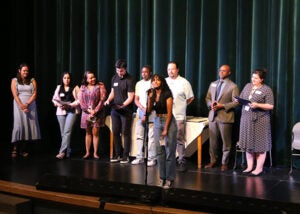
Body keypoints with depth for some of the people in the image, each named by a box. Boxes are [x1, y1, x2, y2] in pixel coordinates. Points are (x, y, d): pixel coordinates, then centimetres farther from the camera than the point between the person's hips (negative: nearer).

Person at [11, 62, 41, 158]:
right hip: (19, 106, -2)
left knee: (29, 126, -3)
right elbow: (15, 95, -4)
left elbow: (34, 94, 1)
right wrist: (22, 106, -15)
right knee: (19, 126, -10)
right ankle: (15, 149, -6)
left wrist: (27, 104, -13)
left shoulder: (32, 80, 10)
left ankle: (24, 149, 2)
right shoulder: (14, 80, 6)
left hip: (30, 106, 2)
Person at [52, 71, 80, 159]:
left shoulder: (75, 88, 2)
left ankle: (62, 152, -18)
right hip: (61, 112, 4)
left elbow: (79, 100, -3)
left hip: (72, 111, -4)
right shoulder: (58, 88, 14)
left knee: (67, 131, -15)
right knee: (63, 133, 5)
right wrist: (58, 104, -6)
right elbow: (54, 99, 14)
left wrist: (70, 105, -15)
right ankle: (68, 151, 15)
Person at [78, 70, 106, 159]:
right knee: (88, 133, 8)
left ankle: (95, 153, 3)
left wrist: (95, 111, -13)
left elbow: (102, 99, -7)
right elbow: (80, 100, 1)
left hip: (97, 113, -3)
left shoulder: (100, 86, -1)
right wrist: (88, 110, -10)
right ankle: (87, 152, 14)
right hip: (86, 113, 3)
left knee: (95, 133, -3)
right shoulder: (82, 87, 8)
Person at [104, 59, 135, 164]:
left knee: (126, 133, -1)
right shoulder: (114, 78, 11)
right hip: (114, 110, 6)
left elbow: (130, 97, -13)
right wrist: (108, 100, 1)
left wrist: (122, 105, -26)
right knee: (115, 133, 9)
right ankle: (117, 155, 18)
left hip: (126, 111, -6)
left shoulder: (129, 80, -9)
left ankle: (125, 156, 6)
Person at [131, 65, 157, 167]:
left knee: (151, 136, -6)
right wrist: (142, 108, -8)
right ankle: (139, 157, 13)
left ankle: (152, 158, 0)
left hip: (151, 114, -5)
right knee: (139, 135, 5)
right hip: (140, 113, 5)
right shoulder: (139, 84, 14)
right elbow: (136, 99, 11)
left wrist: (146, 114, -9)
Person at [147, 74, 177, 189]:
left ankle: (169, 179, 2)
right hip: (157, 122, 5)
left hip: (168, 122, -5)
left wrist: (165, 129, -13)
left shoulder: (167, 94, -9)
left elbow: (169, 112, -11)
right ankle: (162, 177, 13)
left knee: (169, 151, -4)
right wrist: (150, 98, -10)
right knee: (159, 151, 5)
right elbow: (149, 110, 3)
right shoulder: (152, 94, 7)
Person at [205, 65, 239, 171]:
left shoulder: (233, 86, -2)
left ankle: (224, 163, 14)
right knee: (213, 140, 9)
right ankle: (213, 161, 22)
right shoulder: (213, 84, 15)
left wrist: (222, 106, -16)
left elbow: (236, 102, -7)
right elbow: (207, 98, 17)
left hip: (225, 117, -4)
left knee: (226, 141, 3)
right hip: (213, 116, 5)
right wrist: (210, 104, -5)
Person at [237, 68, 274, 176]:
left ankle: (259, 168, 10)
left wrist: (257, 105, -20)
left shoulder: (267, 90, -4)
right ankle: (249, 167, 19)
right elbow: (241, 98, 19)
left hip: (260, 120, -5)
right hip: (246, 119, 5)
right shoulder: (247, 86, 13)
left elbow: (271, 106, -8)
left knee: (259, 144, 0)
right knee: (248, 143, 9)